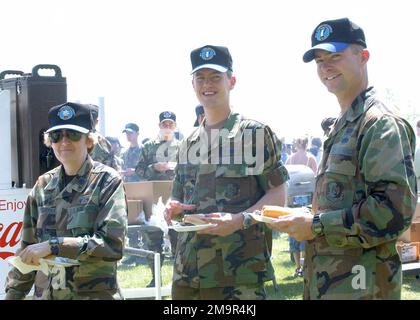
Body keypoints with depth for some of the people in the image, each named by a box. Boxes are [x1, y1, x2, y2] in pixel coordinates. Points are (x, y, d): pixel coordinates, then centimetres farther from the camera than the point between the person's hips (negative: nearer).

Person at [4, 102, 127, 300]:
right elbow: (28, 246, 10)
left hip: (95, 293, -4)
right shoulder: (43, 185, 5)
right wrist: (13, 293, 6)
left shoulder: (107, 181, -8)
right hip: (45, 293, 4)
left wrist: (53, 245, -22)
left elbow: (113, 244, -19)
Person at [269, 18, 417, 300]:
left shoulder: (382, 123, -13)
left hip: (360, 286, -9)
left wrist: (316, 225, -19)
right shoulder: (342, 127, 16)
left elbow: (396, 209, -23)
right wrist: (303, 220, 7)